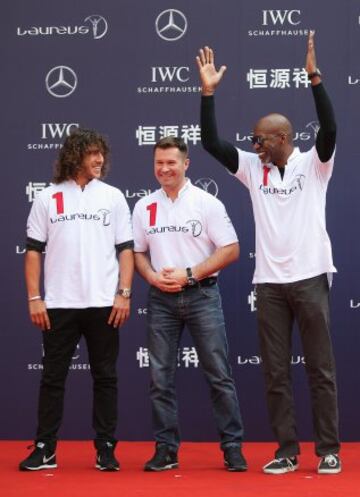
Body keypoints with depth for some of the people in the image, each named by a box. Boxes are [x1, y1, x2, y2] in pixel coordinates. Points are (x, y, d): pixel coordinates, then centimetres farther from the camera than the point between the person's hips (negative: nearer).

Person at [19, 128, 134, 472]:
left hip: (104, 305, 1)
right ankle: (45, 450, 10)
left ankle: (106, 450, 12)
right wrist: (34, 298, -2)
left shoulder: (113, 197, 7)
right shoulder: (48, 198, 5)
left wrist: (124, 294, -4)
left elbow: (126, 249, 6)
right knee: (52, 378, 3)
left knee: (105, 378, 4)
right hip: (60, 304, 0)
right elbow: (33, 250, 5)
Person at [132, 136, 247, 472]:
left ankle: (232, 447, 5)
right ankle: (165, 449, 12)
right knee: (160, 378, 4)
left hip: (201, 295, -3)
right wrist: (152, 276, -7)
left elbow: (230, 250, -5)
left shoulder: (207, 203, -2)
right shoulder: (144, 207, 9)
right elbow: (137, 252, 14)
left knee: (219, 375, -2)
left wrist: (189, 274, -13)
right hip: (161, 298, 3)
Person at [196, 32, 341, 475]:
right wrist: (208, 92, -5)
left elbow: (329, 129, -18)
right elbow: (211, 143, 1)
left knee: (320, 368, 3)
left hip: (309, 277, -3)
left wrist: (315, 77, -25)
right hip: (269, 282, 4)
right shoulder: (253, 168, 8)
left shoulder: (313, 164, -1)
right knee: (275, 372, 6)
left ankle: (328, 450, 10)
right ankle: (286, 451, 14)